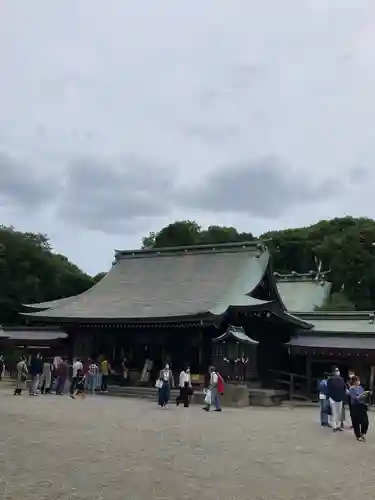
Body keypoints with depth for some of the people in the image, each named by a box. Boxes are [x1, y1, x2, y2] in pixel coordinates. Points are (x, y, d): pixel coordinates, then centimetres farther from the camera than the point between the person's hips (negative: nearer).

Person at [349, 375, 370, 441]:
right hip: (355, 407, -5)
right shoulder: (351, 389, -12)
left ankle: (363, 433, 26)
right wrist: (362, 394, -29)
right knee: (356, 422, 3)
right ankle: (358, 436, 20)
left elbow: (363, 397, 9)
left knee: (365, 421, 0)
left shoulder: (360, 387, 5)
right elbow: (355, 398, -22)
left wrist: (367, 394, -11)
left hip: (362, 406, 5)